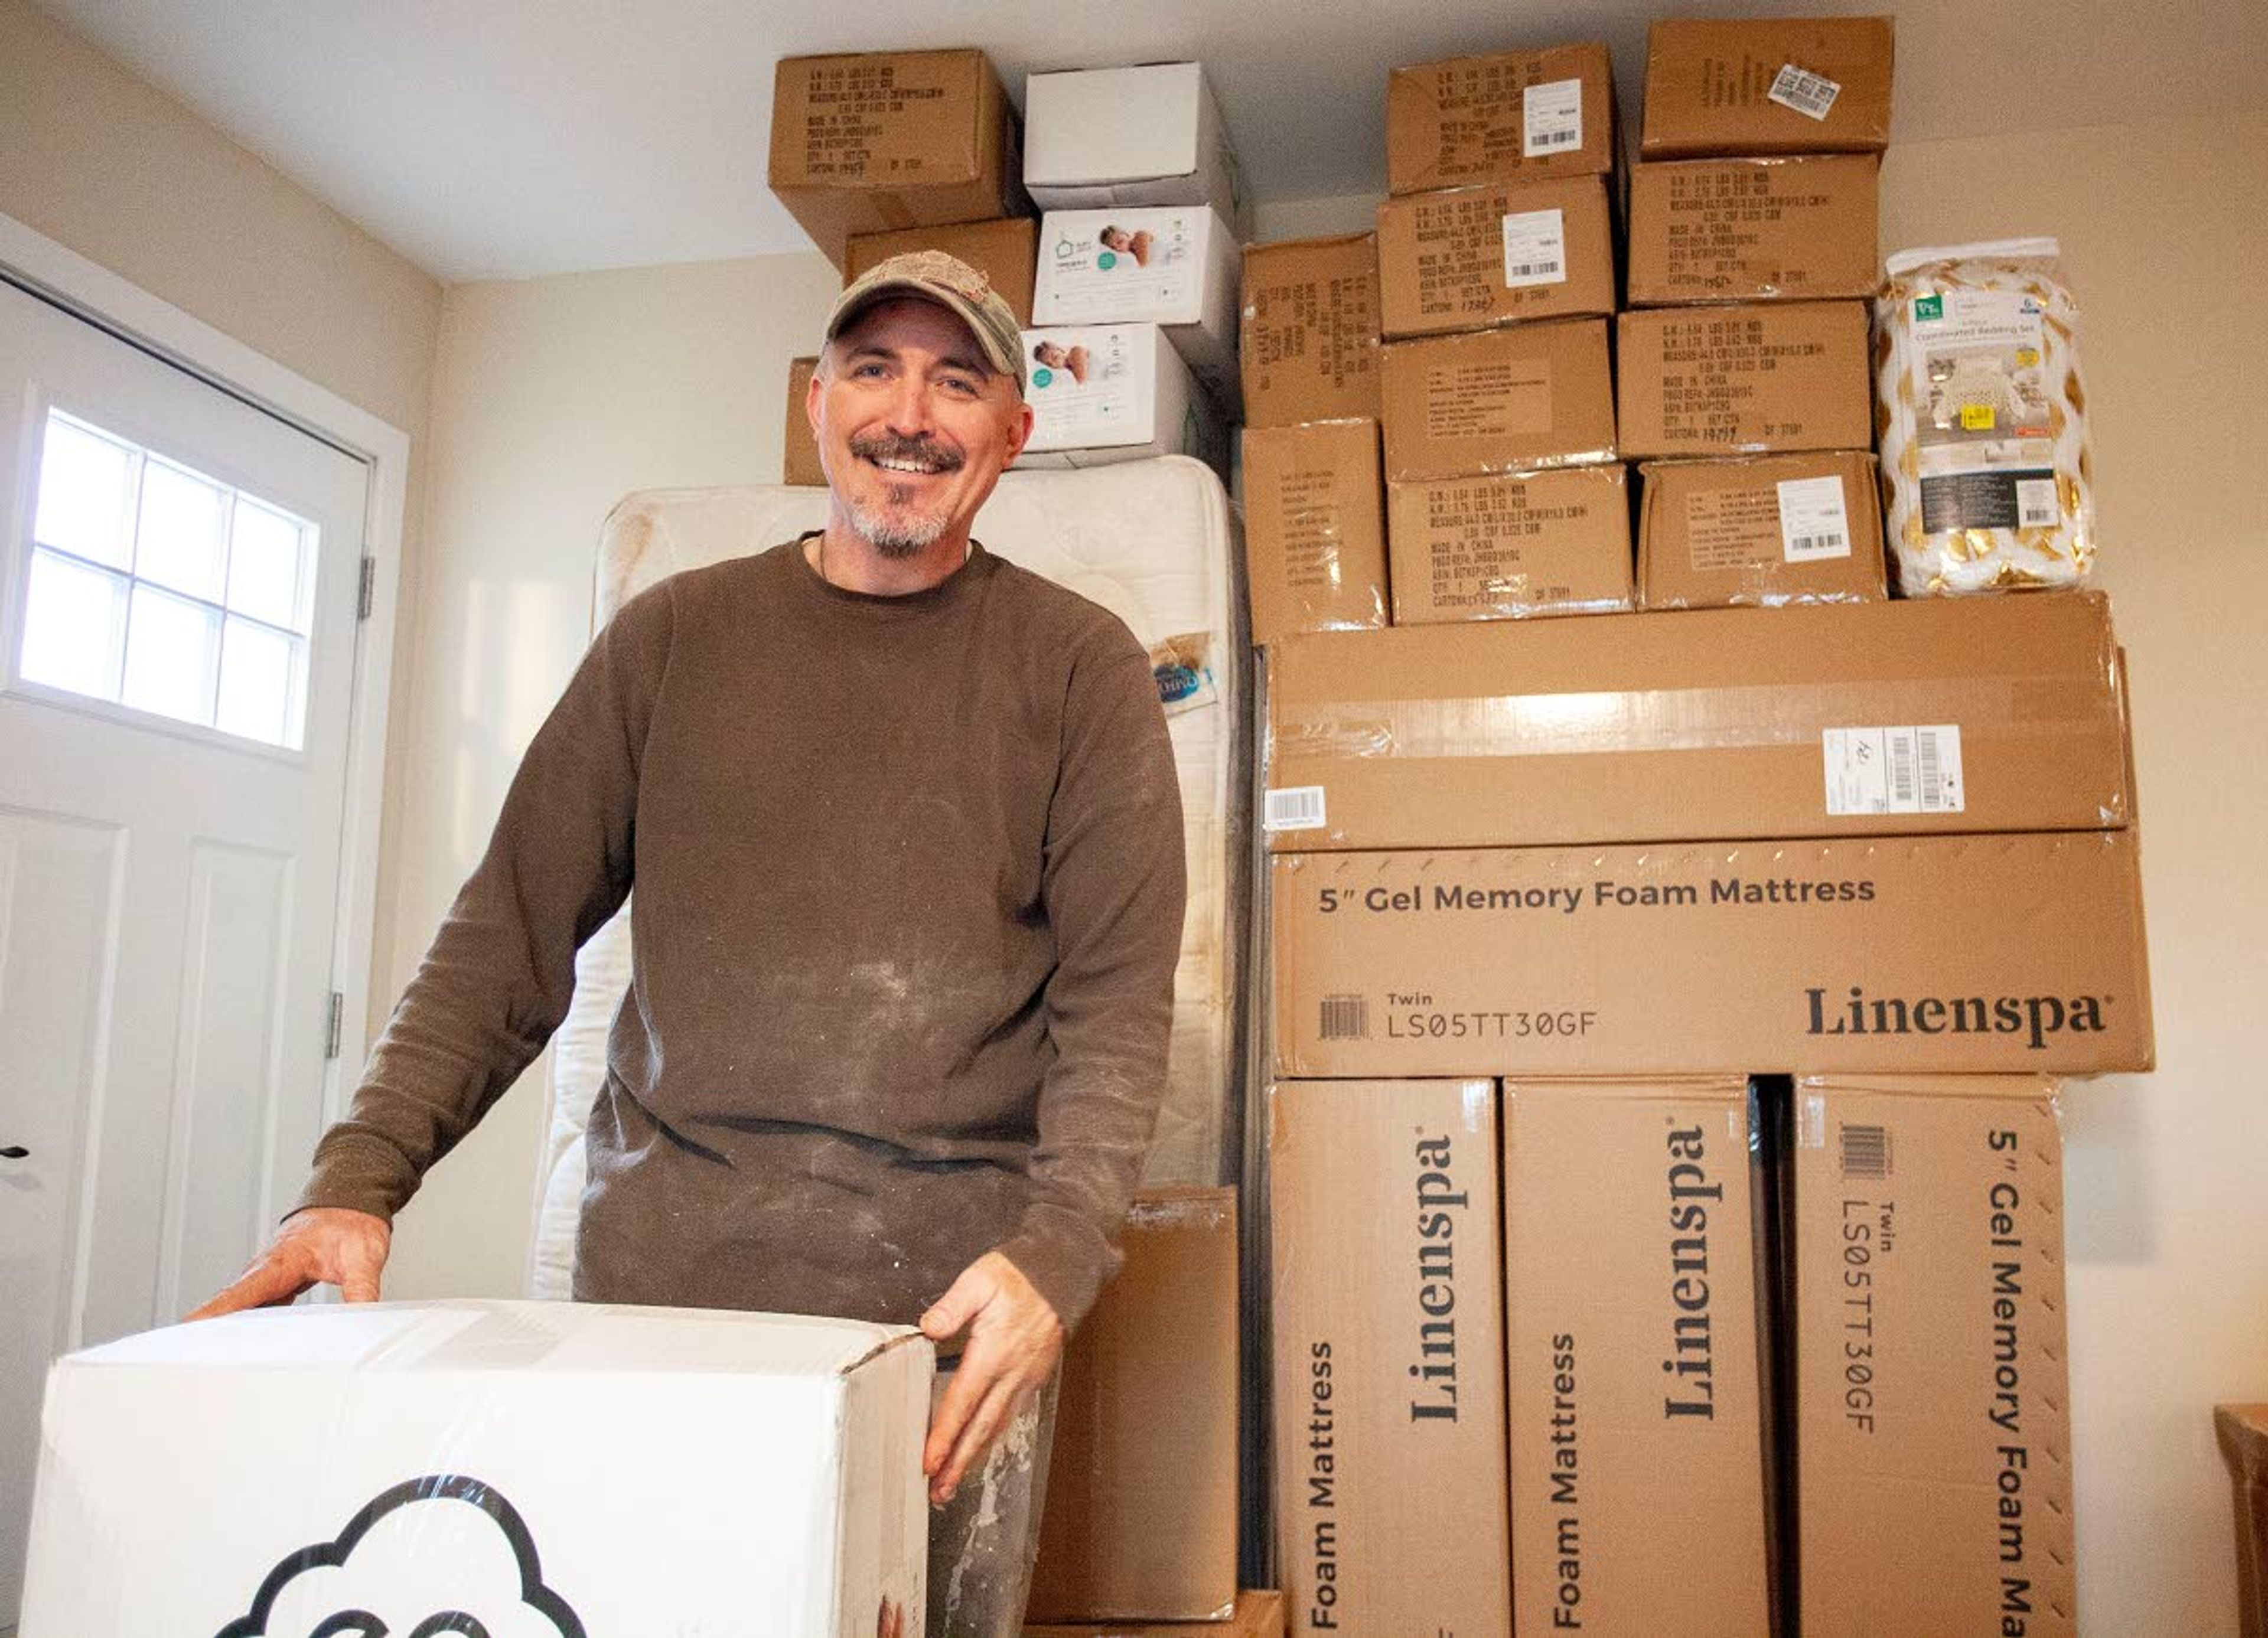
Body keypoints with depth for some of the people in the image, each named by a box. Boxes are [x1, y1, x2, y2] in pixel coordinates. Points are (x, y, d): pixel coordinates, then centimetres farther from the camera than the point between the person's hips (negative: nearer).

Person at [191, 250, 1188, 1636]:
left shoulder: (1081, 665, 3)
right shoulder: (677, 635, 9)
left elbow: (1118, 994, -3)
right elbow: (515, 934, 7)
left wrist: (1057, 1250, -16)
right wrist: (361, 1180, -4)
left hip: (952, 1295, -1)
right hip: (663, 1261, 2)